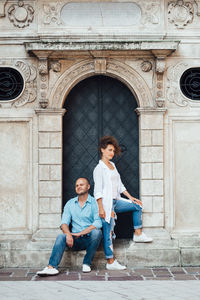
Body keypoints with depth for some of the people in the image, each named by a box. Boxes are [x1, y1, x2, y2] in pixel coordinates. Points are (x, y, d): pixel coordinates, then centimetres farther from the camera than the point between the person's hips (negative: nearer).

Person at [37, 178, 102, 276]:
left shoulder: (94, 203, -1)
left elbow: (98, 223, -14)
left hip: (90, 239, -2)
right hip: (75, 241, 3)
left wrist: (80, 233, -21)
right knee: (61, 236, -25)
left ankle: (87, 263, -18)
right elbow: (64, 222, 3)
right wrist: (68, 234, -20)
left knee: (97, 232, -33)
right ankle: (52, 267, -39)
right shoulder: (70, 203, 12)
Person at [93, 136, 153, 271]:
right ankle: (110, 262, -3)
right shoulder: (99, 168, -10)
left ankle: (138, 234, 20)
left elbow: (120, 185, 20)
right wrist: (101, 208, -19)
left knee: (137, 206, 15)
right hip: (106, 203, -9)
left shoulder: (112, 165, 15)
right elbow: (98, 190, -14)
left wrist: (131, 197, 15)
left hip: (116, 201, 9)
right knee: (108, 232, -6)